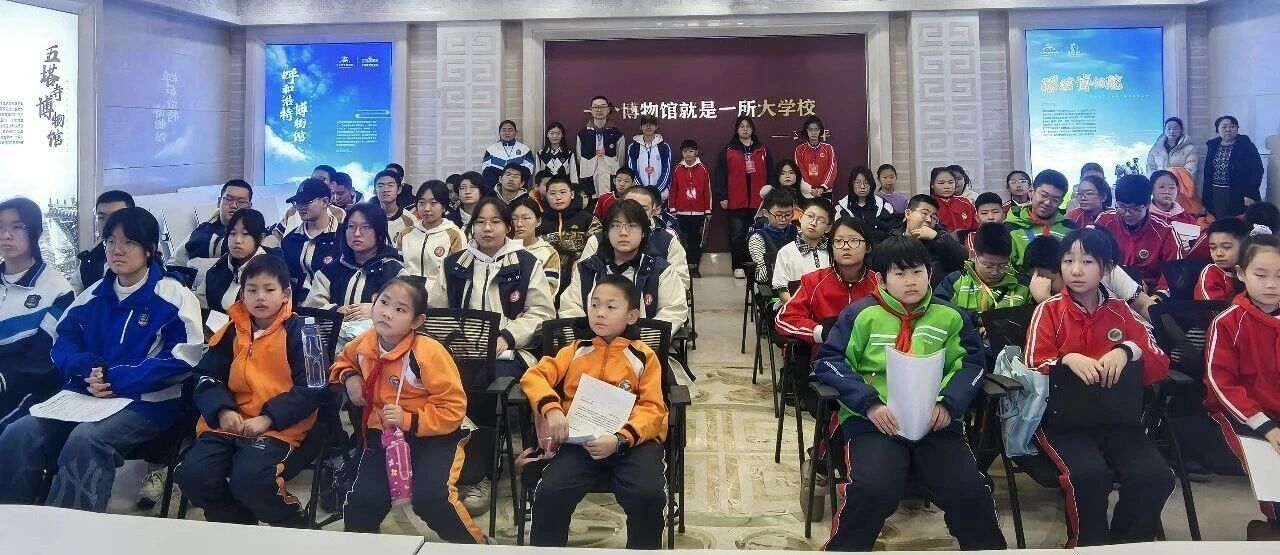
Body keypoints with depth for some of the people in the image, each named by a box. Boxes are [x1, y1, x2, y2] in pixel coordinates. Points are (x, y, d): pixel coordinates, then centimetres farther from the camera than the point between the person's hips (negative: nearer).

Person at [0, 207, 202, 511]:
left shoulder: (174, 296, -3)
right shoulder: (94, 295, 15)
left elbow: (181, 360, -11)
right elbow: (62, 341, 13)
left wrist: (115, 380, -17)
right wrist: (89, 369, -10)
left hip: (147, 402, -5)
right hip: (85, 396, 6)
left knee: (85, 439, -33)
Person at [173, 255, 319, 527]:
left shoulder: (298, 331, -3)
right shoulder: (233, 330, 11)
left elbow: (310, 388, -9)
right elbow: (208, 376, 11)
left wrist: (268, 418, -17)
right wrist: (223, 411, -8)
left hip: (279, 426, -5)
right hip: (230, 422, 5)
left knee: (248, 479, -29)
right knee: (192, 474, -16)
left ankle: (297, 526, 1)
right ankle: (239, 526, 10)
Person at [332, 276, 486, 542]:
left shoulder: (428, 352, -21)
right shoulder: (365, 343, -2)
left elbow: (453, 409, -19)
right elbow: (344, 359, 26)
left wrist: (409, 420, -26)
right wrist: (349, 377, 3)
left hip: (432, 435, -5)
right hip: (382, 433, 5)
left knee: (428, 497, -27)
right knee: (363, 500, -13)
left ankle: (473, 545, 0)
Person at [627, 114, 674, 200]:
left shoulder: (665, 147, 6)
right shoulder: (633, 147, 6)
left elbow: (667, 171, 1)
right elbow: (632, 171, 1)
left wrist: (656, 190, -11)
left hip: (660, 194, 0)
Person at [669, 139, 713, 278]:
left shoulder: (703, 169, 2)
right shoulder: (677, 169, 3)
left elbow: (707, 191, 4)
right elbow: (673, 191, 3)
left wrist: (708, 211, 3)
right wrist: (672, 209, 0)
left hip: (698, 212, 0)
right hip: (681, 212, 0)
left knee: (697, 240, 4)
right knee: (681, 240, 1)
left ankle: (694, 266, 12)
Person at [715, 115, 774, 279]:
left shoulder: (763, 150, 10)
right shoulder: (727, 151, 3)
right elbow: (719, 175, 0)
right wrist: (722, 197, -6)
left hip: (758, 201, 2)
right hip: (735, 202, -2)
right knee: (737, 234, 1)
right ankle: (738, 266, 9)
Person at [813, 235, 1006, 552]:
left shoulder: (949, 317, 13)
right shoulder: (861, 314, 5)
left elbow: (971, 363, 11)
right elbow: (828, 361, -1)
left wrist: (949, 404, -9)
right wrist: (869, 403, -13)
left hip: (935, 421, 3)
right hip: (874, 420, -2)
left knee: (969, 491, -18)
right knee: (874, 489, -28)